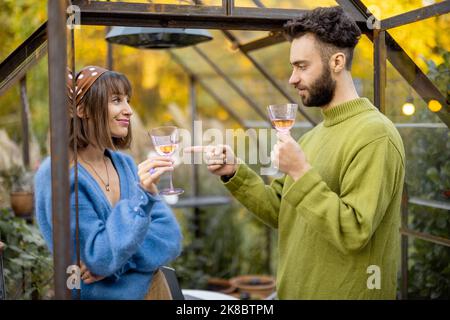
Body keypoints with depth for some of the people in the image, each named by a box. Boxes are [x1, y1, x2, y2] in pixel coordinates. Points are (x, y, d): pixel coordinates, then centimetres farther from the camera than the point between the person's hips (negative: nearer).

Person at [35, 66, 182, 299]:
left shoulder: (125, 164, -1)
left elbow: (170, 236, -7)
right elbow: (101, 258, -22)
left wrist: (116, 263, -21)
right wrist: (143, 194, -31)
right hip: (100, 293, -5)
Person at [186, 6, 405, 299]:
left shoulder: (374, 135, -19)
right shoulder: (316, 135, 9)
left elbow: (352, 234, -25)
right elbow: (281, 212, 6)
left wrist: (300, 172, -25)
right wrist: (235, 173, -5)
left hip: (344, 293, -8)